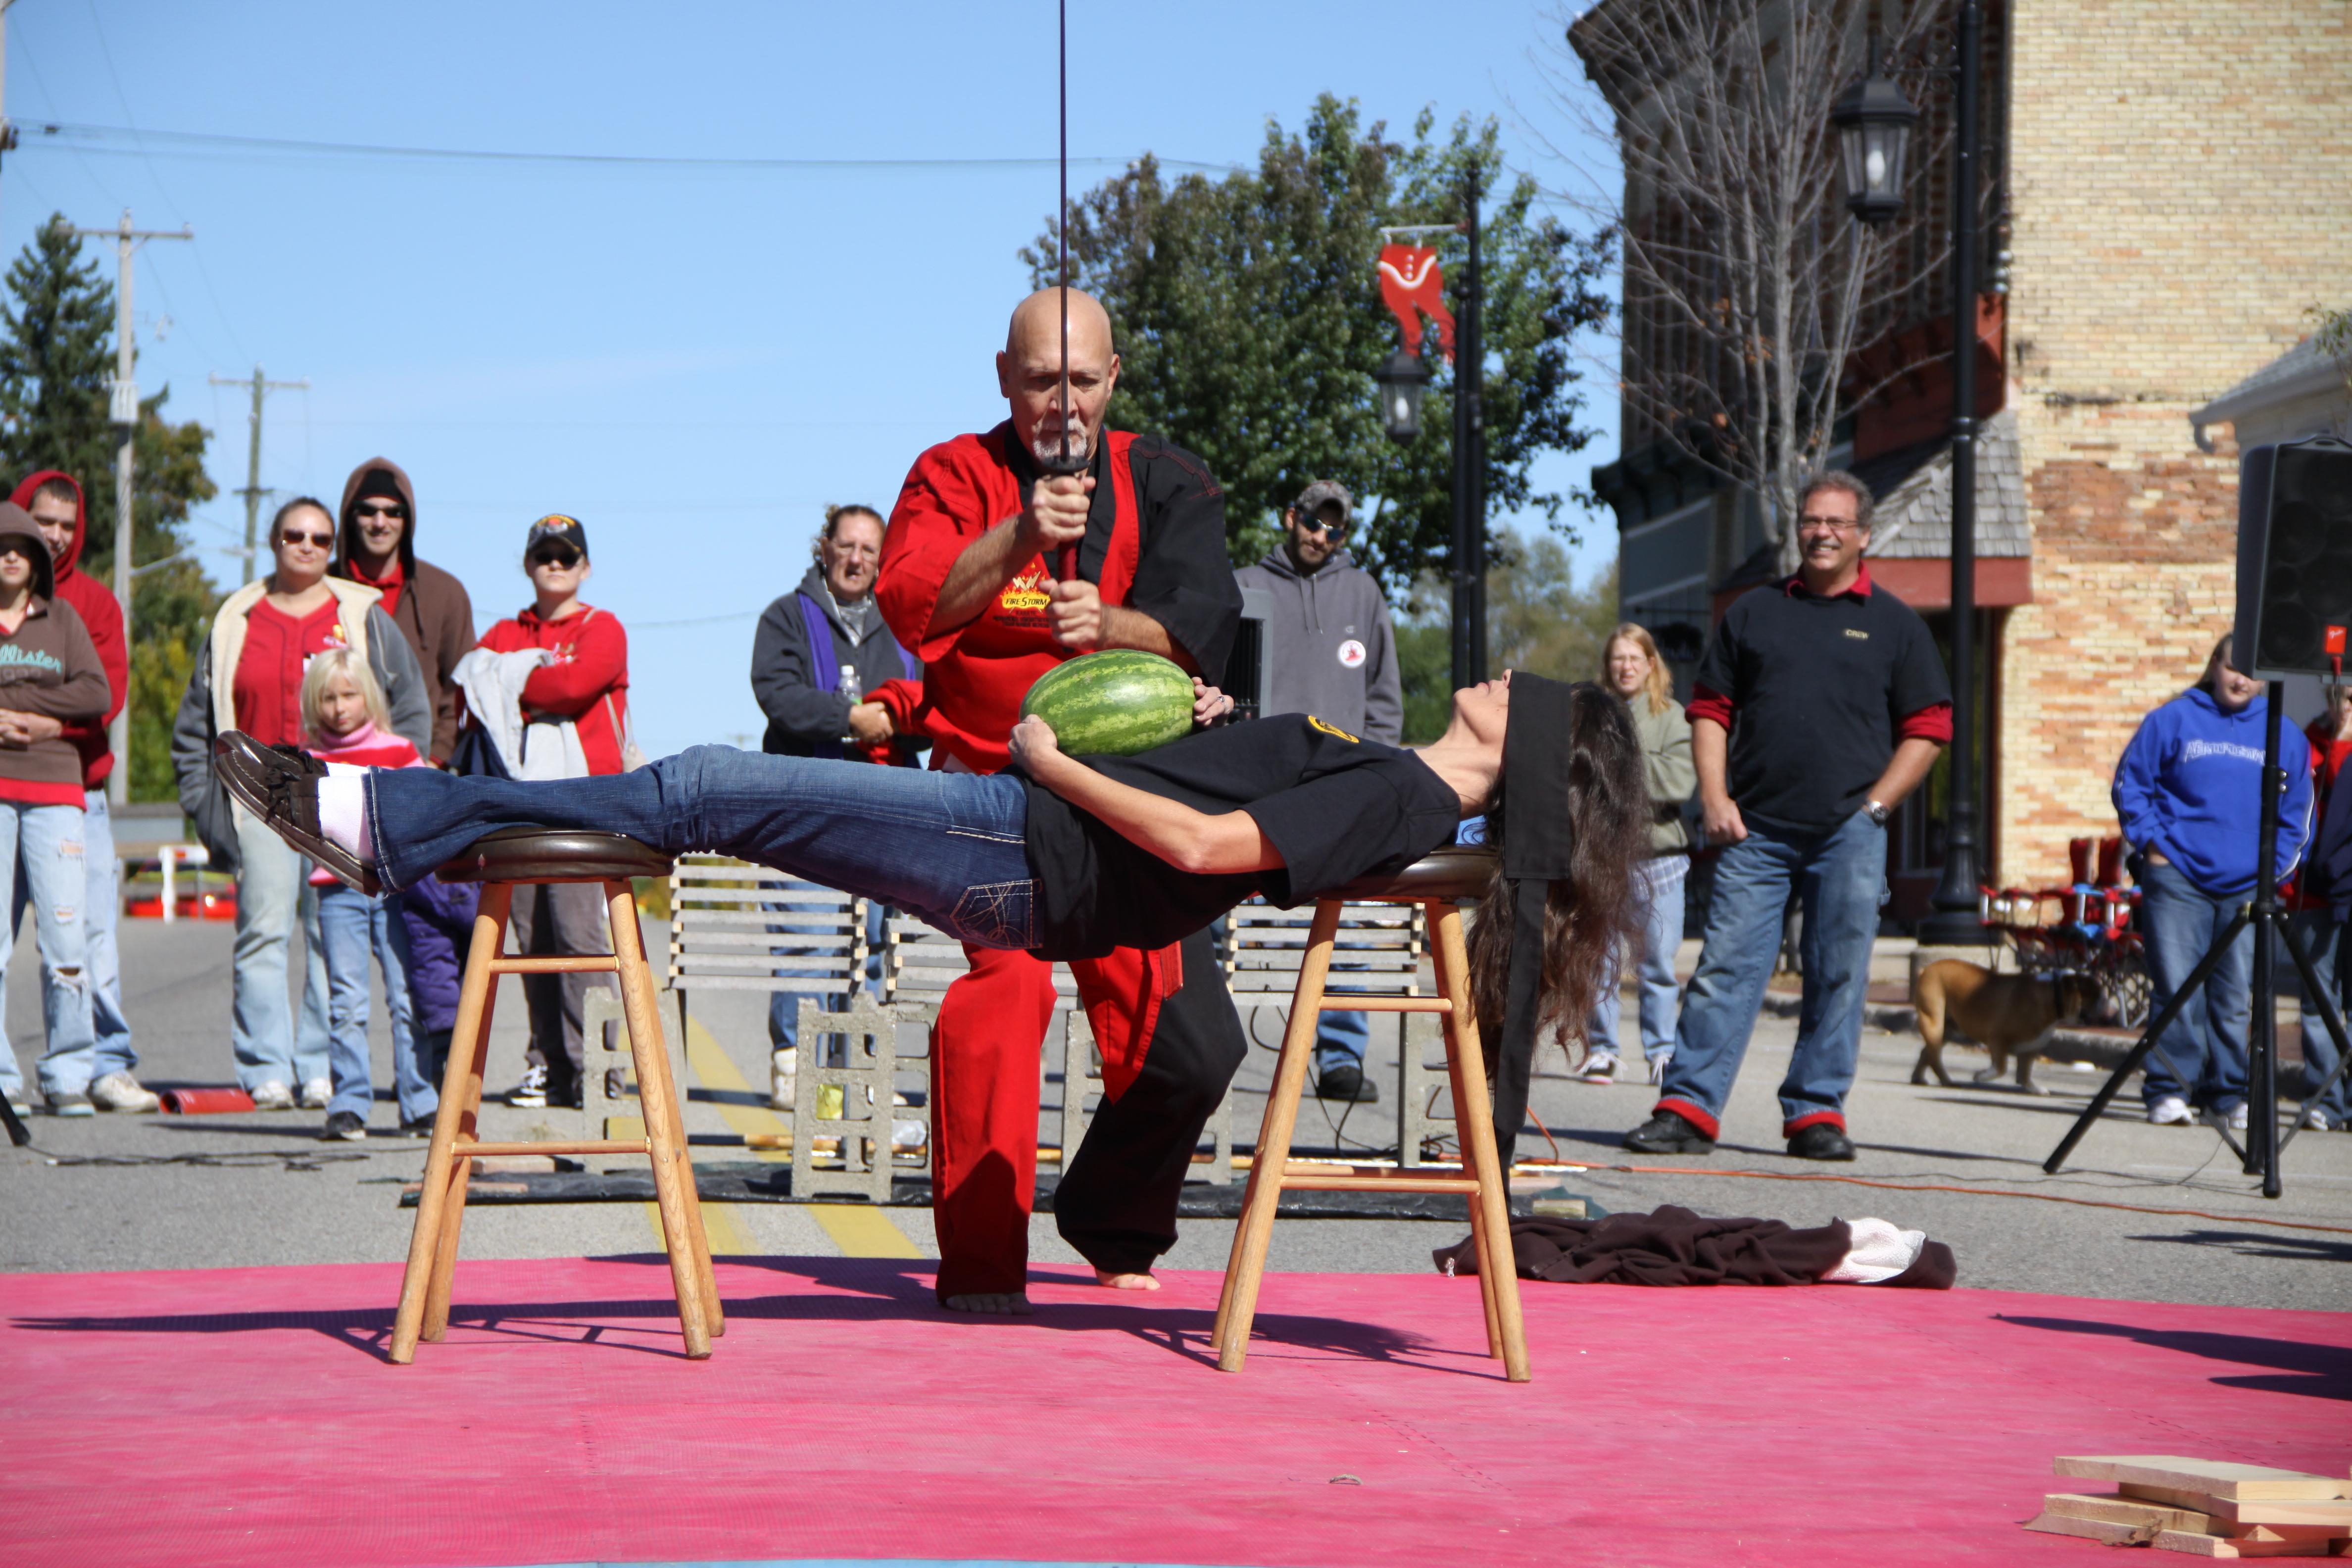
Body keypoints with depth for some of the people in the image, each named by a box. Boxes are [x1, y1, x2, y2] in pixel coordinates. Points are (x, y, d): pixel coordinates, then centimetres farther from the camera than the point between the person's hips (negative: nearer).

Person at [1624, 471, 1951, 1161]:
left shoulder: (1895, 625, 9)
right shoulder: (1753, 613, 14)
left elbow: (1928, 729, 7)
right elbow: (1710, 709, 14)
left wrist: (1874, 806, -3)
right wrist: (1715, 798, 1)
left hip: (1848, 834, -1)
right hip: (1755, 826, 1)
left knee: (1838, 977, 1)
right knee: (1725, 966, -5)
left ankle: (1817, 1112, 9)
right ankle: (1687, 1109, -6)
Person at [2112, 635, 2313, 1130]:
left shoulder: (2285, 737, 12)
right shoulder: (2172, 721, 5)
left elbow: (2296, 812, 17)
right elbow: (2130, 784, 8)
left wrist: (2274, 869, 5)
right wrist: (2151, 843, -2)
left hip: (2247, 886, 2)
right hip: (2177, 877, -2)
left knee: (2235, 997, 4)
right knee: (2176, 990, -6)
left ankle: (2228, 1094, 11)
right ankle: (2169, 1090, -3)